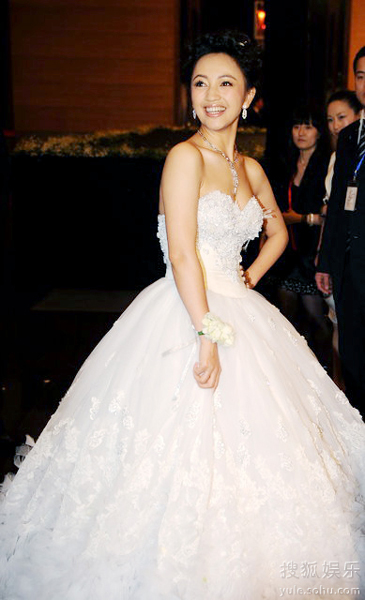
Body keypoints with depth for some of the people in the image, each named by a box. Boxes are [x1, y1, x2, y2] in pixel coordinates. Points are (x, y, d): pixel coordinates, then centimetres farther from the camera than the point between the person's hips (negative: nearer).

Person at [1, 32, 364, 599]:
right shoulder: (185, 156, -10)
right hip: (184, 319, -7)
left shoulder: (250, 169, 11)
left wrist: (248, 280, 13)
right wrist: (208, 335, -21)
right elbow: (183, 255, -18)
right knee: (186, 445, -3)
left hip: (238, 314, 8)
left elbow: (277, 231, 28)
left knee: (250, 446, 14)